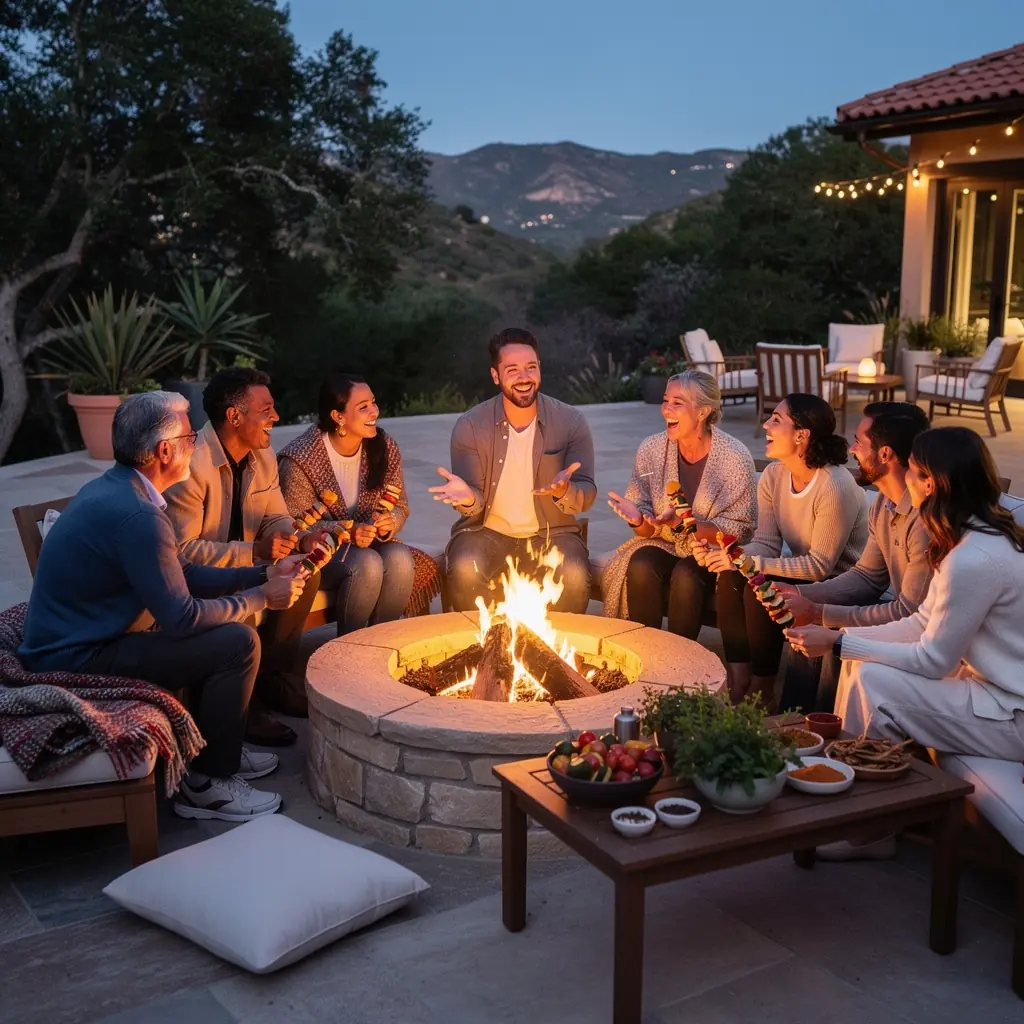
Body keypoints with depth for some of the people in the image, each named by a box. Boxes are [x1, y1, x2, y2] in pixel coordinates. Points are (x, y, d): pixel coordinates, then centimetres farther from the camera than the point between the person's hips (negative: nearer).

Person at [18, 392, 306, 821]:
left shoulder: (114, 488, 6)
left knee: (219, 629, 18)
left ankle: (217, 751, 26)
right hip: (79, 660, -10)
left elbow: (181, 574, 11)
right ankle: (207, 784, 0)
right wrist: (262, 598, -9)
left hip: (79, 638, 10)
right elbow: (181, 618, -23)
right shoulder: (136, 515, -26)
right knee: (238, 643, -14)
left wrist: (263, 575, 6)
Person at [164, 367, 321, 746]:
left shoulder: (261, 456, 1)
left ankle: (271, 676, 3)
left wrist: (301, 541, -16)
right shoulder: (192, 466, -26)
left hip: (242, 564, 8)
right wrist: (254, 551, -33)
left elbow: (276, 518, 7)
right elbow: (183, 550, -27)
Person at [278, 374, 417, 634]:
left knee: (400, 558, -28)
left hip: (369, 542, 5)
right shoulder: (301, 459, -17)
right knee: (367, 564, -33)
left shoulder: (385, 447, -2)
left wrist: (390, 522, -18)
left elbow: (400, 505, 7)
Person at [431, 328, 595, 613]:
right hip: (486, 531, 0)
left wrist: (565, 492, -32)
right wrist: (468, 498, -31)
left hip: (551, 533, 0)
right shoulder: (470, 426, -7)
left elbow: (587, 494, -8)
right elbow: (476, 505, -5)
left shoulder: (571, 422, -6)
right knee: (465, 572, -30)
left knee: (575, 577, -29)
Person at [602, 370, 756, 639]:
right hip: (665, 544, 3)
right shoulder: (651, 449, -5)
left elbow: (738, 530, -13)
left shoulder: (735, 457, -15)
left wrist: (685, 525, -29)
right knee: (641, 567, -27)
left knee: (686, 575, -32)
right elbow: (647, 529, 0)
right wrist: (637, 518, -25)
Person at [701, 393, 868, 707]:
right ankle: (738, 683, -10)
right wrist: (721, 554, -24)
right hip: (804, 573, 7)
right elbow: (766, 544, -4)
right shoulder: (773, 476, -2)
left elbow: (820, 566, -25)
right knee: (730, 580, -17)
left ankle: (762, 693, -8)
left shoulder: (835, 487, -26)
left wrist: (747, 563, -30)